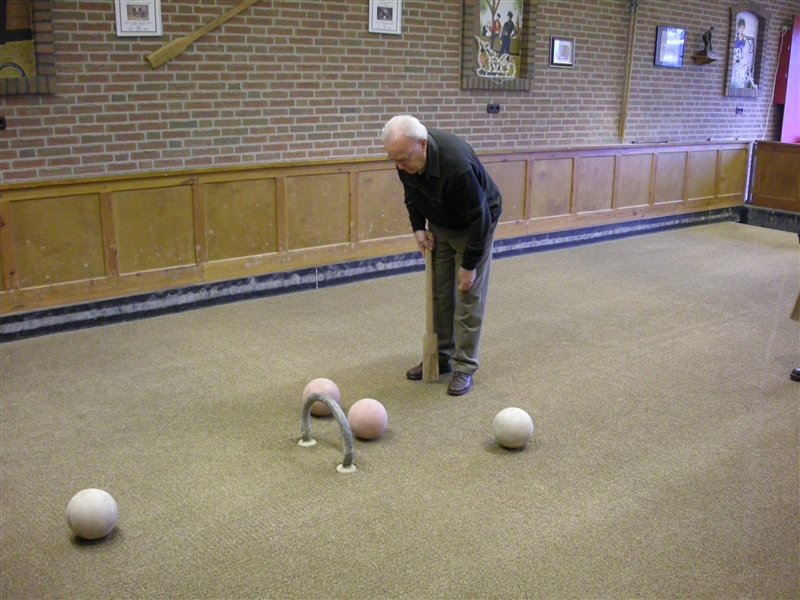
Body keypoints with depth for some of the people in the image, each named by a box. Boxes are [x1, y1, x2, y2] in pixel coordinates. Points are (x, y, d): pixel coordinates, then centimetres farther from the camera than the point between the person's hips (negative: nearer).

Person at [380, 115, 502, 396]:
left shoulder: (456, 164, -40)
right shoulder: (406, 156, -19)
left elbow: (479, 219, -30)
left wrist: (469, 265, -23)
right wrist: (418, 227, -3)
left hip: (475, 224, -6)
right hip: (440, 225, 7)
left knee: (469, 296, -5)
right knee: (439, 293, 9)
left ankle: (464, 367, 5)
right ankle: (441, 357, 22)